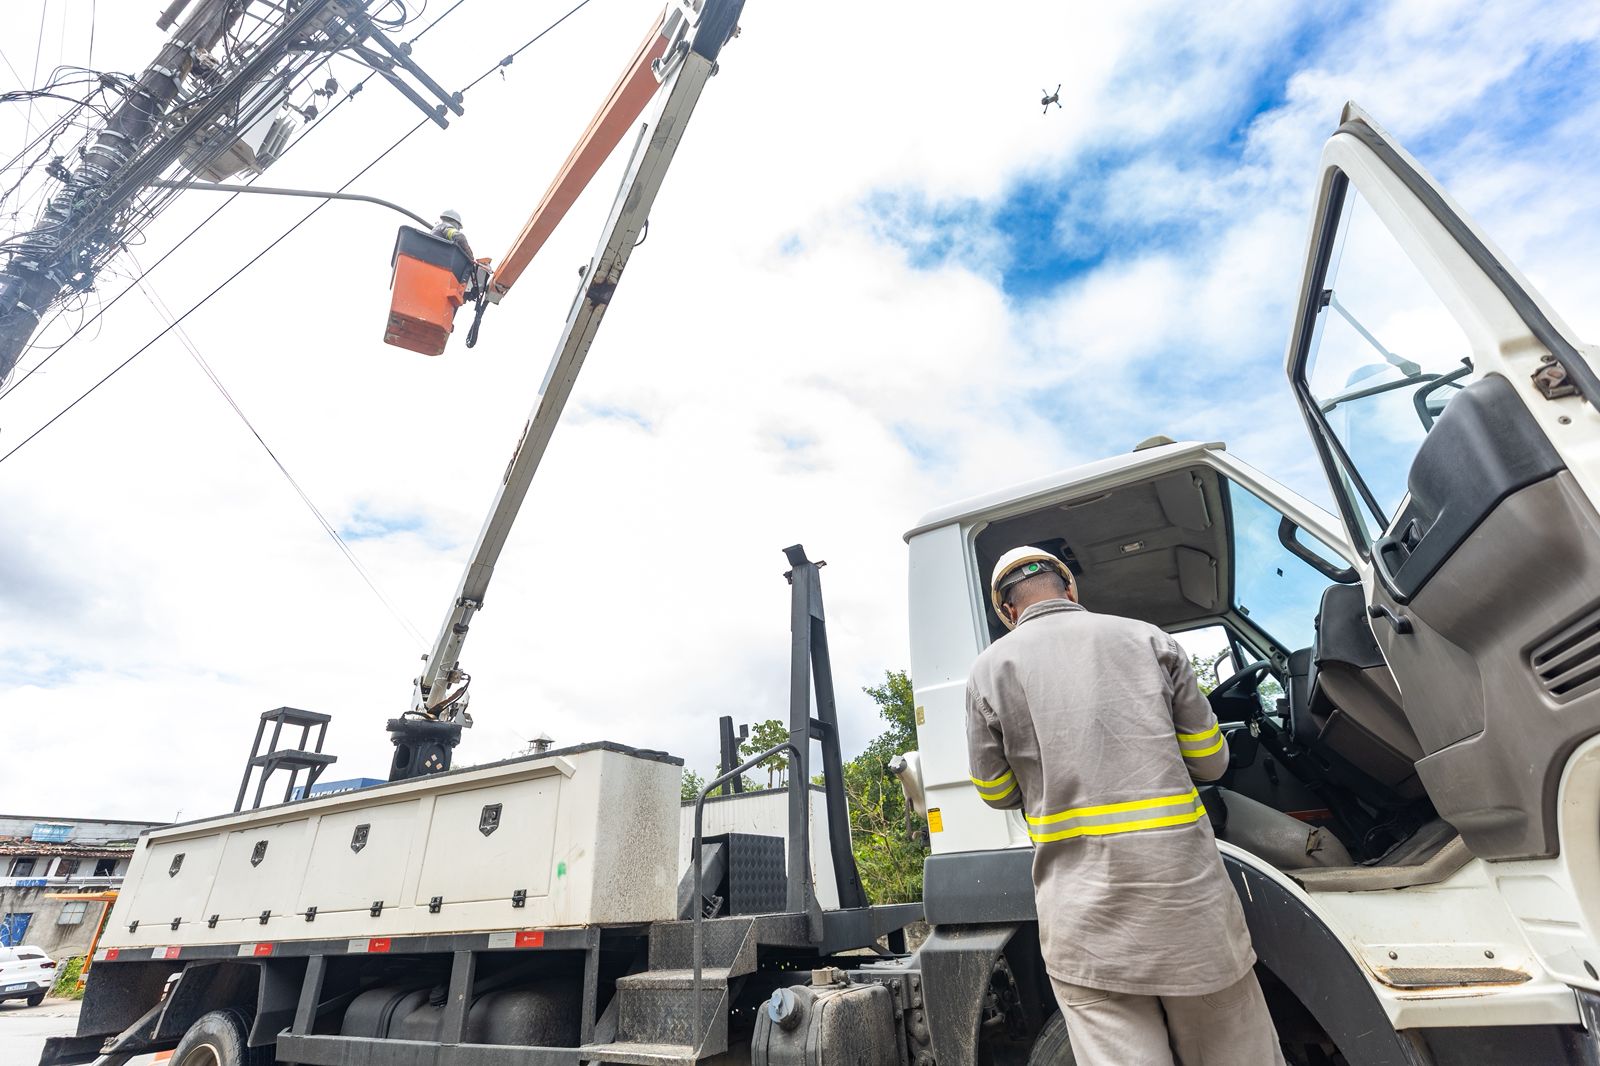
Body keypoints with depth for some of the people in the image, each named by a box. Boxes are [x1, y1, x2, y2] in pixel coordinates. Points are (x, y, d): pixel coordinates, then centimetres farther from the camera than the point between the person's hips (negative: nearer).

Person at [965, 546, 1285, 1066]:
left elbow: (997, 793, 8)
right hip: (1185, 884, 2)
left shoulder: (990, 668, 1)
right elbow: (1209, 761, 9)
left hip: (1083, 905, -1)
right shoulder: (1146, 638, 4)